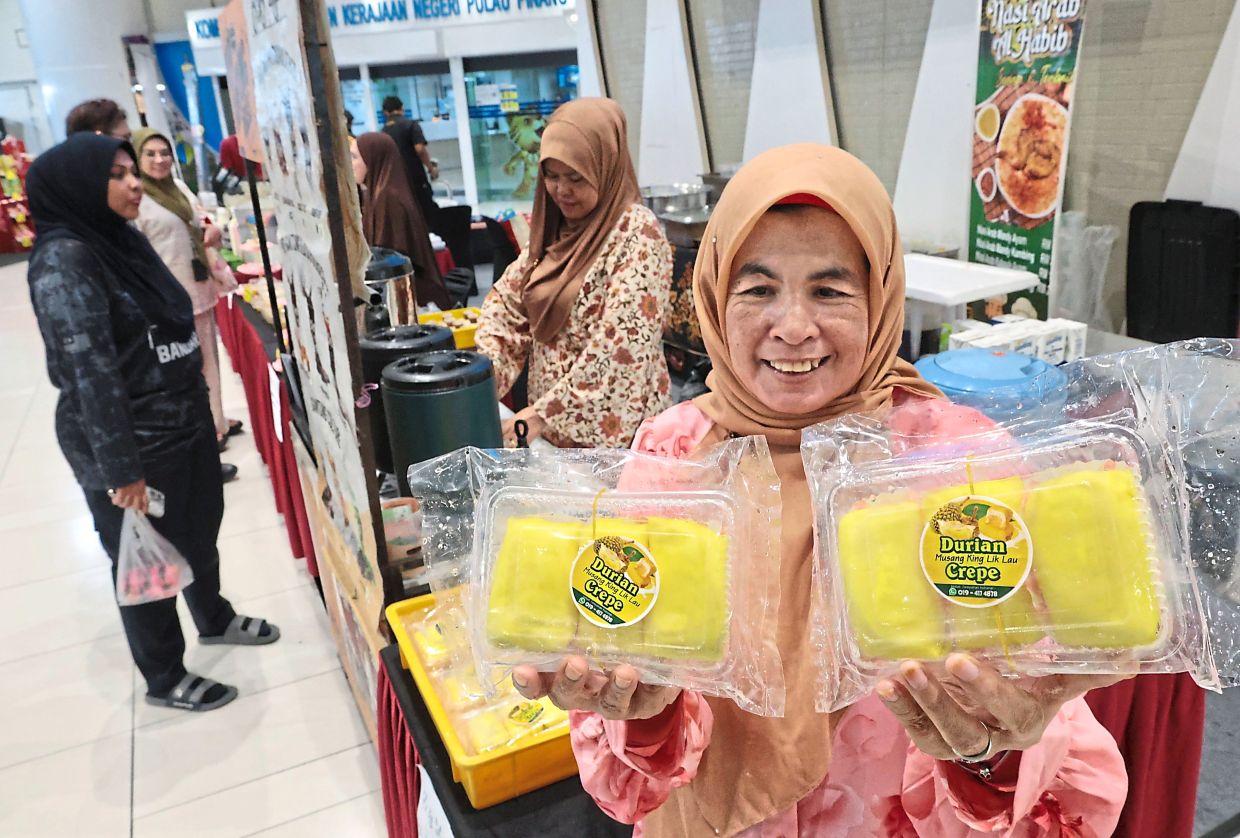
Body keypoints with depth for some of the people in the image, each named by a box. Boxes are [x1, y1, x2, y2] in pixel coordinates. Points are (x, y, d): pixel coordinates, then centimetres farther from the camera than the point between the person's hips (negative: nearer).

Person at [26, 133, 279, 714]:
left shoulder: (123, 237, 7)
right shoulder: (63, 259, -20)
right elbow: (88, 370, -23)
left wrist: (198, 402, 19)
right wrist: (120, 467, -24)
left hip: (184, 418, 8)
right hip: (130, 439, -8)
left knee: (200, 530, 23)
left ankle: (214, 618, 49)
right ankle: (164, 678, 29)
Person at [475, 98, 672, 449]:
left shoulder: (637, 232, -17)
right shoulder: (556, 227, 5)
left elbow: (621, 346, -24)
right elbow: (507, 300, 5)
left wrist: (545, 413, -24)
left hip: (613, 432, -6)